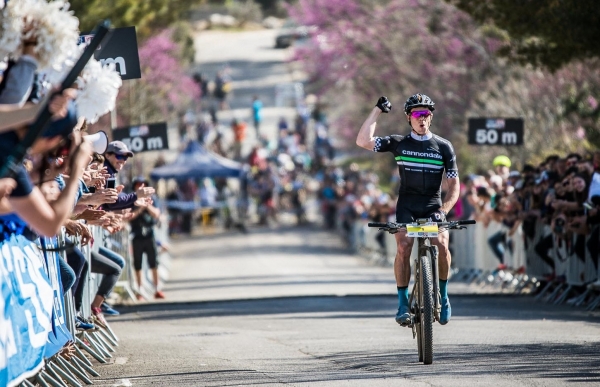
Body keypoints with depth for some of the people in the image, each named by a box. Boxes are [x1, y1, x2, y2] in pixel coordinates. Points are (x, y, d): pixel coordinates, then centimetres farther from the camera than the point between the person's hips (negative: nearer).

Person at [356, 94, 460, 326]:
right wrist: (377, 111, -7)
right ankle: (403, 303, -14)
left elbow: (454, 185, -1)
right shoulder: (399, 143, 3)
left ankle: (443, 295, -1)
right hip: (407, 206, 0)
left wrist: (442, 211, -16)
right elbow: (363, 141, -10)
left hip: (433, 205, 0)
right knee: (403, 246, -23)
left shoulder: (443, 147, 2)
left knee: (442, 244, -23)